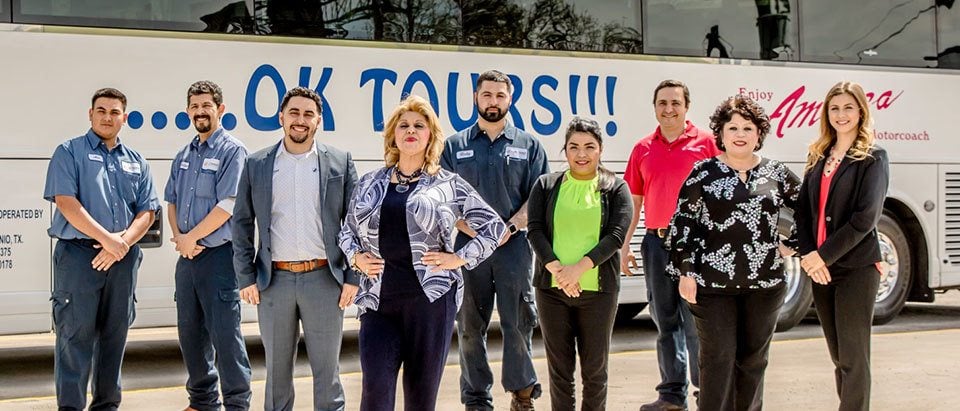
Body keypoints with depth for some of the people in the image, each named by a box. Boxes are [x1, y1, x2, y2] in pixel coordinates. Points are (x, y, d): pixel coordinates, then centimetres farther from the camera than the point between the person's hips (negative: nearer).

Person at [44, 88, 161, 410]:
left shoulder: (136, 162, 15)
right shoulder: (69, 152, 2)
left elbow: (147, 211, 9)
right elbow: (66, 202, -10)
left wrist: (123, 241, -10)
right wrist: (107, 239, -16)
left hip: (124, 258, 5)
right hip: (79, 254, -4)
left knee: (114, 336, 9)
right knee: (76, 336, -5)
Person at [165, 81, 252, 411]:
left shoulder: (232, 151, -7)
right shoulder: (183, 156, 15)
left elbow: (227, 205, -15)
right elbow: (172, 201, 17)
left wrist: (191, 238, -10)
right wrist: (178, 237, -2)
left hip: (218, 256, -7)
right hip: (187, 257, 7)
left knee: (225, 334, -6)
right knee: (190, 332, 12)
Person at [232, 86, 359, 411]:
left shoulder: (340, 163, 4)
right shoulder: (256, 164, 6)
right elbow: (242, 223, 7)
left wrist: (352, 277, -3)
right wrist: (246, 277, 1)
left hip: (324, 278, -1)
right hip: (274, 279, 1)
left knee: (327, 370, 5)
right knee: (277, 370, 10)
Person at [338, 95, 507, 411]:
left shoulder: (449, 185, 5)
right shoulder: (370, 183, 13)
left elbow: (494, 226, 9)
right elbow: (347, 230, 23)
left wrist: (461, 258, -2)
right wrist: (356, 257, 4)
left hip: (431, 299, -2)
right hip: (378, 302, 2)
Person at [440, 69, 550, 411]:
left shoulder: (528, 145, 8)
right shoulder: (454, 146, 9)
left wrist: (509, 227, -11)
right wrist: (473, 230, -10)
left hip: (514, 245, -1)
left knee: (518, 324, -1)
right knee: (470, 327, 5)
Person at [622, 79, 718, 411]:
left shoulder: (705, 142, 1)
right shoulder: (643, 149, 11)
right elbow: (634, 200, 14)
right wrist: (625, 246, 9)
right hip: (656, 242, 4)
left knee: (696, 322, -5)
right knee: (665, 322, 10)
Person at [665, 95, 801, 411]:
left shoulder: (776, 173, 6)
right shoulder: (703, 173, -1)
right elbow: (681, 222, -1)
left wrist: (792, 246, 7)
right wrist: (685, 272, -5)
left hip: (765, 283, 3)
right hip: (713, 282, -3)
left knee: (753, 359, 10)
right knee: (717, 359, -3)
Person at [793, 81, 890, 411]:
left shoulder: (873, 159, -5)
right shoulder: (818, 157, 13)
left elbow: (865, 218, -14)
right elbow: (804, 210, 10)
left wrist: (823, 255, -15)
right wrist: (807, 255, -5)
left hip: (856, 269, -6)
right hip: (819, 268, 6)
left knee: (853, 358, -4)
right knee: (838, 355, 12)